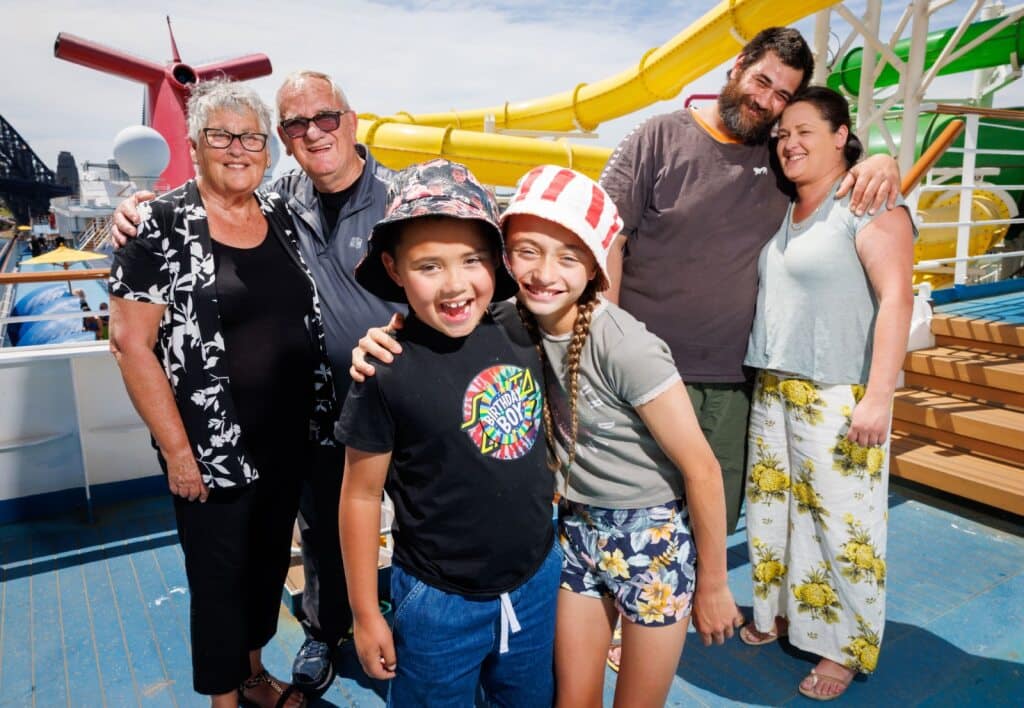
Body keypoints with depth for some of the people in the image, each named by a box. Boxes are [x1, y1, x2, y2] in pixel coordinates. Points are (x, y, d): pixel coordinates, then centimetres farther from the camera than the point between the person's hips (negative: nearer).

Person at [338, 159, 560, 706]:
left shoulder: (520, 332, -10)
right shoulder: (388, 372, -21)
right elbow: (361, 496, -11)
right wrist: (366, 615, -4)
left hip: (538, 579, 5)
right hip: (441, 603, -4)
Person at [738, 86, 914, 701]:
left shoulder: (868, 206, -9)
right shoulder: (782, 212, 13)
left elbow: (897, 298, -16)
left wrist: (879, 396, -22)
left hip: (838, 398, -7)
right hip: (773, 390, 7)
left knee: (842, 523, 1)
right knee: (774, 509, 15)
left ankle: (846, 649, 20)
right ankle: (782, 612, 35)